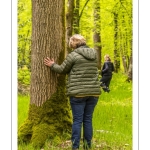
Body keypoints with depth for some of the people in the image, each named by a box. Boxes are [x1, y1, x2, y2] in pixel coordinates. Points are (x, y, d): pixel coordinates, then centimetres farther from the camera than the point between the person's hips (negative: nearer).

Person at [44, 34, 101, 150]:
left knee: (77, 120, 0)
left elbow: (62, 69, 2)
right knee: (88, 119, 10)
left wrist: (52, 65, 22)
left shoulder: (73, 55, -8)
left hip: (78, 93, -5)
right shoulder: (94, 54, 9)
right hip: (93, 92, 5)